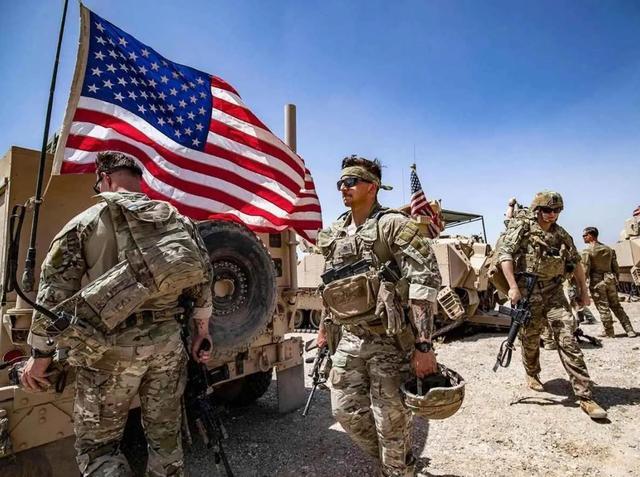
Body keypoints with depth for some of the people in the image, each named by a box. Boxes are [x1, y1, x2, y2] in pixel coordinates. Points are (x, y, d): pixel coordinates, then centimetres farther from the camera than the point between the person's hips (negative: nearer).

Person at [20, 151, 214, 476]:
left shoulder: (85, 222, -2)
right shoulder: (175, 218, 6)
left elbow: (54, 291, -4)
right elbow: (202, 273, 5)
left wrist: (41, 354, 6)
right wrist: (201, 328, 14)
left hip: (112, 347, -3)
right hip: (167, 341, 4)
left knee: (97, 445, 15)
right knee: (165, 437, 19)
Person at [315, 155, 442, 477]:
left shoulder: (394, 226, -12)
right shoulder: (334, 234, 9)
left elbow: (425, 281, -20)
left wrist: (423, 345, -25)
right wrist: (325, 328, 20)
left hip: (389, 340, -6)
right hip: (348, 339, 7)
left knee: (391, 420, 5)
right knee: (345, 409, 14)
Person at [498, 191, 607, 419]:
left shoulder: (561, 234, 10)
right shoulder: (522, 228, -6)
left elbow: (575, 263, 21)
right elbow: (504, 255, -17)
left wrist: (583, 290, 20)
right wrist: (513, 287, -24)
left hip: (554, 292, 3)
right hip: (527, 292, -3)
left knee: (568, 340, -4)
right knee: (530, 339, 11)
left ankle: (585, 396, 0)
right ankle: (532, 375, 37)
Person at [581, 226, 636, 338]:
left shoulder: (587, 251, -10)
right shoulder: (609, 249, 10)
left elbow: (585, 270, -13)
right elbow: (615, 267, 13)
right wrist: (616, 282, 20)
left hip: (596, 282, -6)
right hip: (610, 280, 6)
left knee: (603, 308, 1)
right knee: (616, 306, 14)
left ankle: (608, 332, 8)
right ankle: (630, 330, 15)